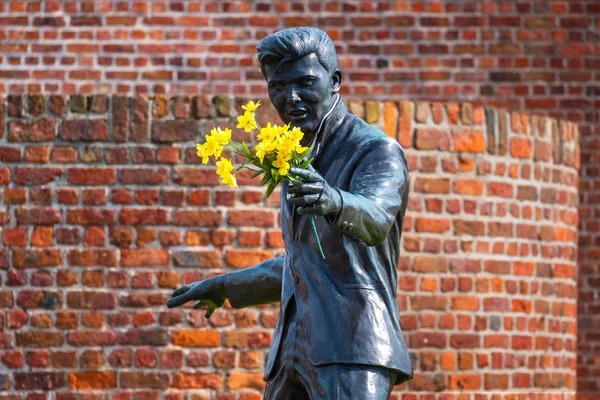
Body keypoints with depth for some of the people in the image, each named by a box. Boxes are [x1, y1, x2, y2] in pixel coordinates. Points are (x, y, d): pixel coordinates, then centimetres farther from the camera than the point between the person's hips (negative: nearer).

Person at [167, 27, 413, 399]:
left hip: (352, 355, -8)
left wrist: (335, 202, -48)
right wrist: (224, 287, 40)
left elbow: (376, 218, -27)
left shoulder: (378, 151, -4)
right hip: (296, 351, 8)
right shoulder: (297, 161, 21)